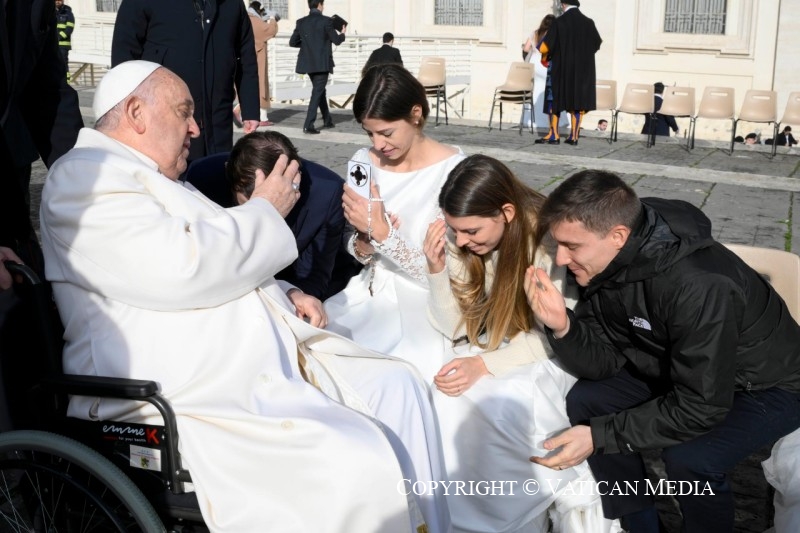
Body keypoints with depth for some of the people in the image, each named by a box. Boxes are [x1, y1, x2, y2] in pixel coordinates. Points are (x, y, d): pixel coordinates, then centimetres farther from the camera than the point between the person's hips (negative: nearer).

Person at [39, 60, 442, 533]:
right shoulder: (84, 177, -8)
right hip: (199, 403, -10)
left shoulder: (162, 181, 23)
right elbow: (180, 268, -23)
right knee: (359, 465, -27)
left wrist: (282, 297, 11)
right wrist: (266, 211, -8)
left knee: (396, 384, 8)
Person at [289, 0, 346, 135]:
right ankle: (308, 125, -13)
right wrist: (342, 34, 17)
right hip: (322, 63, -6)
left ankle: (327, 120, 31)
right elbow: (336, 40, -5)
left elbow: (292, 42, 6)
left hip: (308, 63, 6)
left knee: (320, 91, 20)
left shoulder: (301, 22, 3)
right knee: (317, 93, -4)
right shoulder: (326, 21, -10)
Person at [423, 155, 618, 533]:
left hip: (553, 353, -4)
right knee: (448, 400, -26)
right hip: (497, 344, 5)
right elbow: (453, 327, -5)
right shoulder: (461, 238, -9)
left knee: (502, 405, -33)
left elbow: (550, 334, -19)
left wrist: (485, 365, -30)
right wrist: (437, 270, -20)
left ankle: (562, 492, -9)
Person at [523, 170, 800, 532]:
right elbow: (605, 362, -10)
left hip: (767, 385, -7)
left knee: (687, 457, -30)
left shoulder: (699, 288, -38)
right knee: (585, 401, -6)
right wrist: (562, 327, -30)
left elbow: (700, 408, -32)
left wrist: (599, 436, -31)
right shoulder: (602, 263, -15)